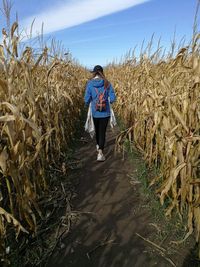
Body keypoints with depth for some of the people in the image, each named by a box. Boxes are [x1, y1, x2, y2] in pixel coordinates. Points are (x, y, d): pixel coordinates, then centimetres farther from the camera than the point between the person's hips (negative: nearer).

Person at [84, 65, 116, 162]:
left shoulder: (90, 83, -7)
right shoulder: (107, 83, -6)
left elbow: (87, 99, -7)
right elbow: (113, 99, -7)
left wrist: (88, 104, 16)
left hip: (95, 112, 1)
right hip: (105, 113, -1)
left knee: (97, 130, 23)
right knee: (102, 132, 6)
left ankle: (98, 146, 48)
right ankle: (100, 152, -7)